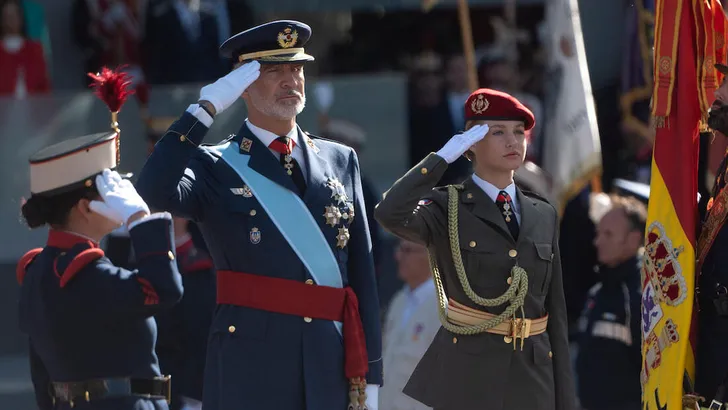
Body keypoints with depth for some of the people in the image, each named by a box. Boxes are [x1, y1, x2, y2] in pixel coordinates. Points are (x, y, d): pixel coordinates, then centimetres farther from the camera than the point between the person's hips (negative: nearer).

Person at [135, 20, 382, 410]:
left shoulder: (340, 161, 15)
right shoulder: (217, 167, 3)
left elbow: (362, 275, 13)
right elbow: (155, 191, -20)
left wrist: (369, 374, 9)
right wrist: (204, 110, -13)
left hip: (331, 371, 4)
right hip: (249, 369, -4)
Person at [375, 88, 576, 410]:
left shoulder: (543, 216, 13)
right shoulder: (447, 209, -1)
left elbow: (555, 312, 13)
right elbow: (390, 214, -25)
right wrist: (443, 156, -15)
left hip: (531, 382, 5)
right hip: (465, 378, -5)